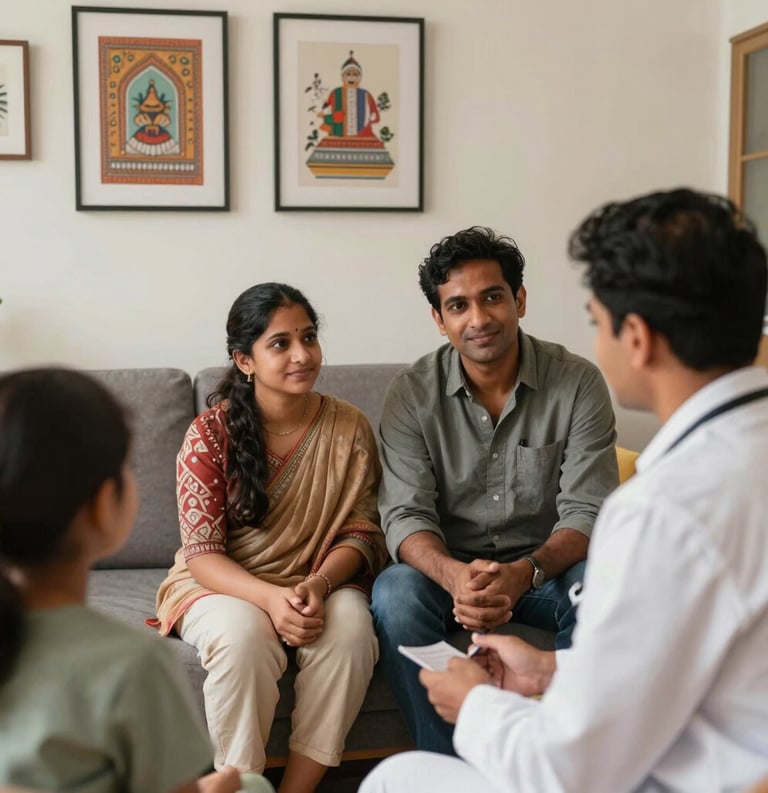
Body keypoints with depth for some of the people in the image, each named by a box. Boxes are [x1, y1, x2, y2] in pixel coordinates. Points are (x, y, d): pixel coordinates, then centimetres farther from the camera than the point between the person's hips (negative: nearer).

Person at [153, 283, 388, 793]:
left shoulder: (349, 428, -4)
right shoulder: (210, 434, -10)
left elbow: (360, 531, -2)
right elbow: (202, 553, -11)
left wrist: (320, 585, -23)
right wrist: (271, 599, -29)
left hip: (323, 582, 2)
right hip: (222, 584, -2)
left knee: (350, 629, -30)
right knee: (242, 634, -34)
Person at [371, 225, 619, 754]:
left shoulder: (578, 384, -9)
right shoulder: (413, 396, -7)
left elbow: (586, 512, -13)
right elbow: (406, 516, -13)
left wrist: (524, 572, -34)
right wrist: (455, 576, -36)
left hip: (545, 568, 0)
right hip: (449, 567, 1)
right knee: (395, 594, -31)